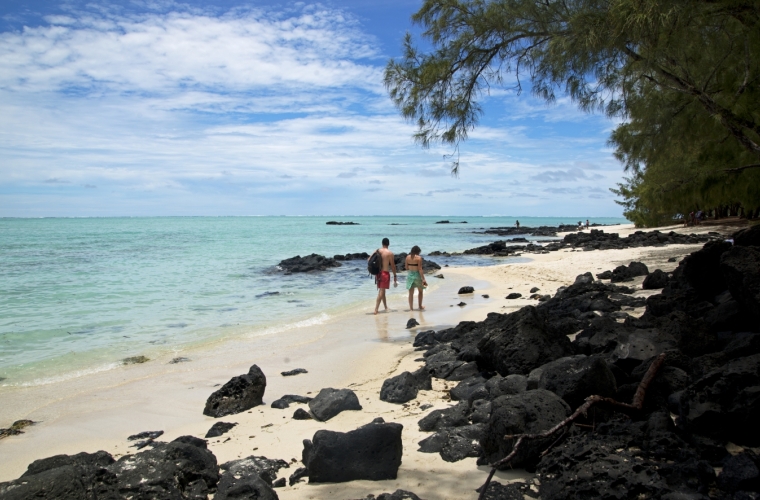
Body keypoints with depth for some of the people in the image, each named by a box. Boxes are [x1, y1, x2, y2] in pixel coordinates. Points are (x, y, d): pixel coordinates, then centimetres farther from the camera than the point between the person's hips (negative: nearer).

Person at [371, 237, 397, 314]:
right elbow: (393, 265, -6)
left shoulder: (377, 251, 5)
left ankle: (385, 307, 31)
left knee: (381, 290, 19)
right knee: (381, 291, -6)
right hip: (385, 273, -5)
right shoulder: (390, 253, -8)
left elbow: (369, 260, 2)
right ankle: (376, 309, -13)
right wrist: (395, 276, 3)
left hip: (378, 273, 5)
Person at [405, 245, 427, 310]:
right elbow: (420, 269, -16)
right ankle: (420, 306, 22)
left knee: (411, 293, 9)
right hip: (417, 275, -3)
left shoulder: (408, 257, 1)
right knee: (420, 291, 18)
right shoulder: (419, 258, -13)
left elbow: (406, 267, 7)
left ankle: (411, 307, 8)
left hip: (410, 275, 3)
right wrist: (423, 279, -15)